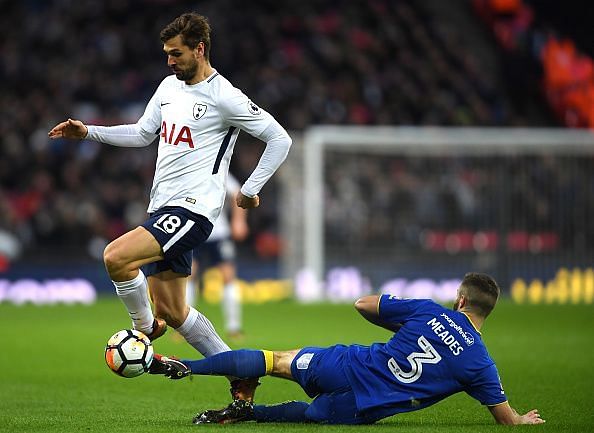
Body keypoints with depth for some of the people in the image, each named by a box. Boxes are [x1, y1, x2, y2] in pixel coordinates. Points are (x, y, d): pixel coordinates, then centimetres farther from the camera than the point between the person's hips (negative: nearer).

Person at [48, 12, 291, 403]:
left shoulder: (224, 97, -11)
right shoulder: (170, 86, 13)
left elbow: (280, 139, -8)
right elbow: (142, 134, 26)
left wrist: (250, 190, -7)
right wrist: (87, 132, 17)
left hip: (193, 210, -9)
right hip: (162, 209, 9)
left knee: (116, 257, -27)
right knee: (172, 312, 10)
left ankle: (146, 332, -4)